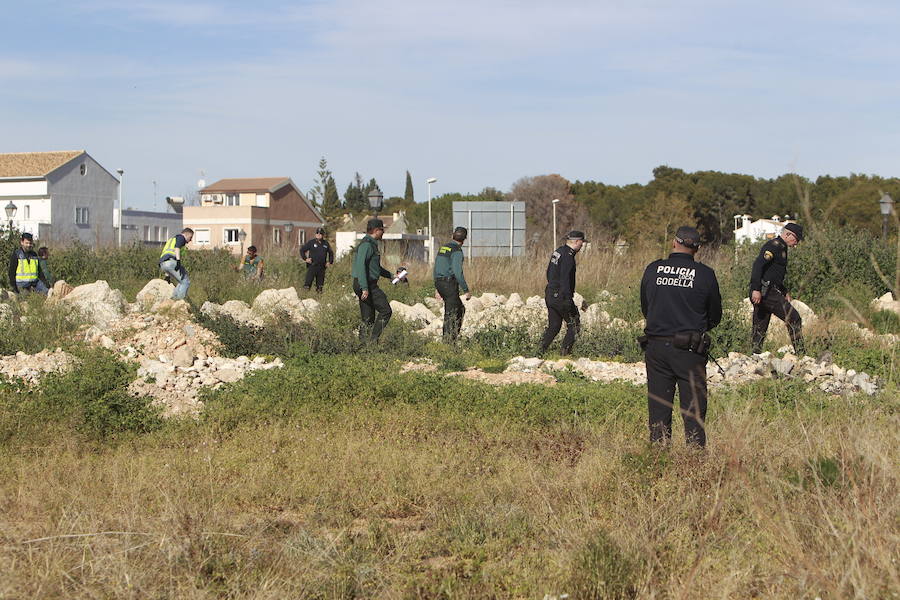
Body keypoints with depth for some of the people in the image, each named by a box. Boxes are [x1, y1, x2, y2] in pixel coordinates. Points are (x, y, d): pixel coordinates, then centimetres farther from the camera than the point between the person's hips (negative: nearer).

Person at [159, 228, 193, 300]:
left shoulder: (171, 239, 39)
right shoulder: (181, 237, 11)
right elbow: (177, 248, -10)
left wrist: (168, 275, 35)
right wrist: (178, 261, -24)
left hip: (162, 264, 9)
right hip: (171, 261, -9)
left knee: (180, 283, 15)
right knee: (185, 282, -7)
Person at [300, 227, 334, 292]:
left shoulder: (326, 243, 10)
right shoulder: (311, 242, 0)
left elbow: (331, 253, 26)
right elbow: (302, 250, 6)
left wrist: (330, 262, 15)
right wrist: (305, 258, -5)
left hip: (322, 267, 4)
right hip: (312, 266, -4)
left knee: (320, 285, 7)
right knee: (308, 281, -13)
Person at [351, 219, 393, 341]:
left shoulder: (372, 244, 20)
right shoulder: (366, 244, -14)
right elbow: (361, 266, -23)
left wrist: (391, 276, 30)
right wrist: (365, 288, -27)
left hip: (368, 285, 10)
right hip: (366, 285, -10)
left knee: (368, 318, 9)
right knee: (385, 311, -8)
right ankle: (373, 339, -9)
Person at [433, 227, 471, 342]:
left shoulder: (443, 248, 14)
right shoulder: (457, 251, -13)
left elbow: (436, 268, 18)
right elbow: (458, 272, -20)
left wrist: (437, 288, 24)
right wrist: (466, 290, -14)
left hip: (439, 282, 9)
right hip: (449, 284, -9)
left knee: (460, 309, 18)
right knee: (451, 314, -2)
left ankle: (454, 335, 17)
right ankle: (448, 339, -1)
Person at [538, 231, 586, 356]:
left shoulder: (557, 251, 13)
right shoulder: (568, 256, -17)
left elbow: (549, 273, 21)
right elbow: (565, 279, -23)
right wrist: (568, 299, -24)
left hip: (550, 295, 9)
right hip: (560, 297, -9)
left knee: (553, 326, 13)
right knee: (574, 324, 3)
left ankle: (541, 351, 6)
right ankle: (565, 350, -1)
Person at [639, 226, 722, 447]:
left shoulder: (653, 269, 0)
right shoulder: (705, 274, -6)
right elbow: (715, 316, 5)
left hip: (655, 346, 3)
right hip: (689, 349, -2)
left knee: (658, 403, 10)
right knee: (694, 404, 4)